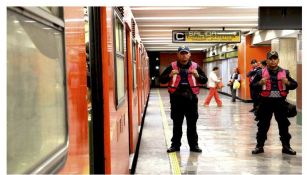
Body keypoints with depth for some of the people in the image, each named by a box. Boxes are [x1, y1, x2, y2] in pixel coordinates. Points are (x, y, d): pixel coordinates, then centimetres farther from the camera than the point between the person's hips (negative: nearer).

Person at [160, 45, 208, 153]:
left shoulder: (195, 66, 4)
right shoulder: (172, 67, 1)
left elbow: (205, 80, 7)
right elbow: (161, 80, 1)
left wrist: (198, 76, -13)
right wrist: (170, 75, -17)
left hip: (191, 99, 1)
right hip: (176, 99, 0)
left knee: (192, 124, 8)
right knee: (177, 124, 9)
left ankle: (194, 145, 18)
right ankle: (175, 145, 19)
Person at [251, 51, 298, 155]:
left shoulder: (284, 72, 6)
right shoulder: (261, 73, 0)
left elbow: (295, 85, 9)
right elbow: (252, 85, 0)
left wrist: (288, 83, -12)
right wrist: (260, 83, -19)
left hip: (280, 101, 1)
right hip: (266, 102, -1)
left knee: (283, 124, 7)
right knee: (263, 124, 5)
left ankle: (286, 146, 18)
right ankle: (259, 146, 15)